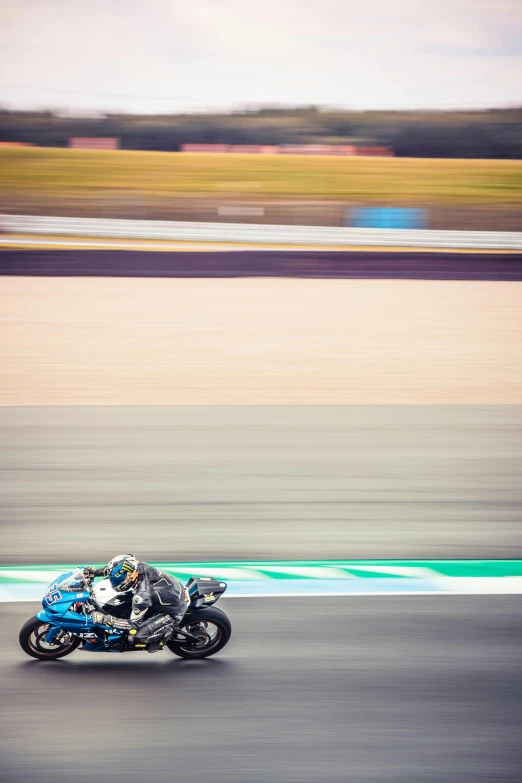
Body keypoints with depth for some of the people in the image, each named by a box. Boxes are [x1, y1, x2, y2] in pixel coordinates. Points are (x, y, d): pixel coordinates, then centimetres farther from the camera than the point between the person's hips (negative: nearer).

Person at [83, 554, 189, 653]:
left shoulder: (142, 595, -36)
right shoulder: (139, 565, -17)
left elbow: (134, 625, -26)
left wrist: (104, 619, -28)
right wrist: (96, 571, 0)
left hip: (173, 612, -8)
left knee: (134, 638, -17)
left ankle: (166, 631, 3)